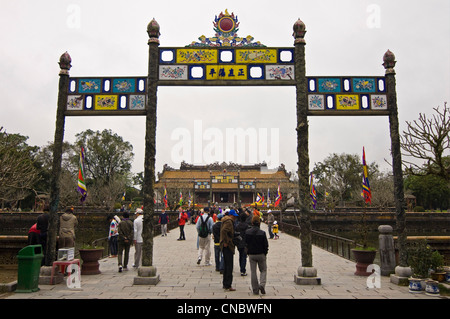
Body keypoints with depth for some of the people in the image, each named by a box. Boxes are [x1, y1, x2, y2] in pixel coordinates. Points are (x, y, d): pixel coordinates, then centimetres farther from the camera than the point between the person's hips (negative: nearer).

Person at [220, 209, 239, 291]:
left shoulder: (229, 221, 18)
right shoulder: (229, 222, -14)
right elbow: (223, 231, -29)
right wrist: (226, 242, -24)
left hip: (226, 246, 11)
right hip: (228, 246, -11)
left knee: (226, 265, 16)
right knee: (229, 266, -6)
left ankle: (225, 284, 24)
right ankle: (228, 285, -3)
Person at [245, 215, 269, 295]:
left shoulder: (247, 232, -6)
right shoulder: (262, 233, -13)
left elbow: (246, 243, 3)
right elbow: (266, 245, -7)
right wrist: (265, 253, 8)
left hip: (251, 255, 2)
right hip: (261, 254, -2)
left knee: (253, 272, 10)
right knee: (263, 270, 14)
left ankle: (255, 289, 11)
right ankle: (262, 285, -6)